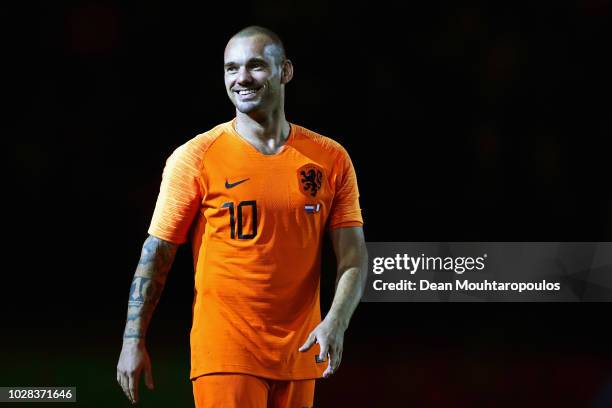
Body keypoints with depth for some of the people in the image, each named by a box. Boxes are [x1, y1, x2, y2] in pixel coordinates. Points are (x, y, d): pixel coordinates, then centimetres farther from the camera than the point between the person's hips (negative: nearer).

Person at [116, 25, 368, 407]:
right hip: (225, 354, -3)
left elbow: (354, 254, 4)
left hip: (299, 354, 3)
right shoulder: (196, 157, -3)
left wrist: (336, 322, -13)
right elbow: (157, 252, -1)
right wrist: (134, 340, -5)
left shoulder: (331, 160, 4)